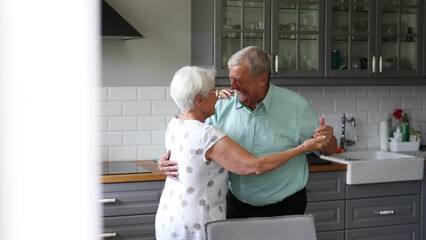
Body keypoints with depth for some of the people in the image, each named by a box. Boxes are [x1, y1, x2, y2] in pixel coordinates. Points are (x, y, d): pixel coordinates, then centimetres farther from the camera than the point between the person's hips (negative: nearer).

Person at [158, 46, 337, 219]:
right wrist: (168, 159, -15)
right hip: (237, 205, 3)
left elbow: (327, 150, -5)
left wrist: (326, 142, -28)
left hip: (285, 208, -2)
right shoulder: (223, 107, -5)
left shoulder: (296, 107, -12)